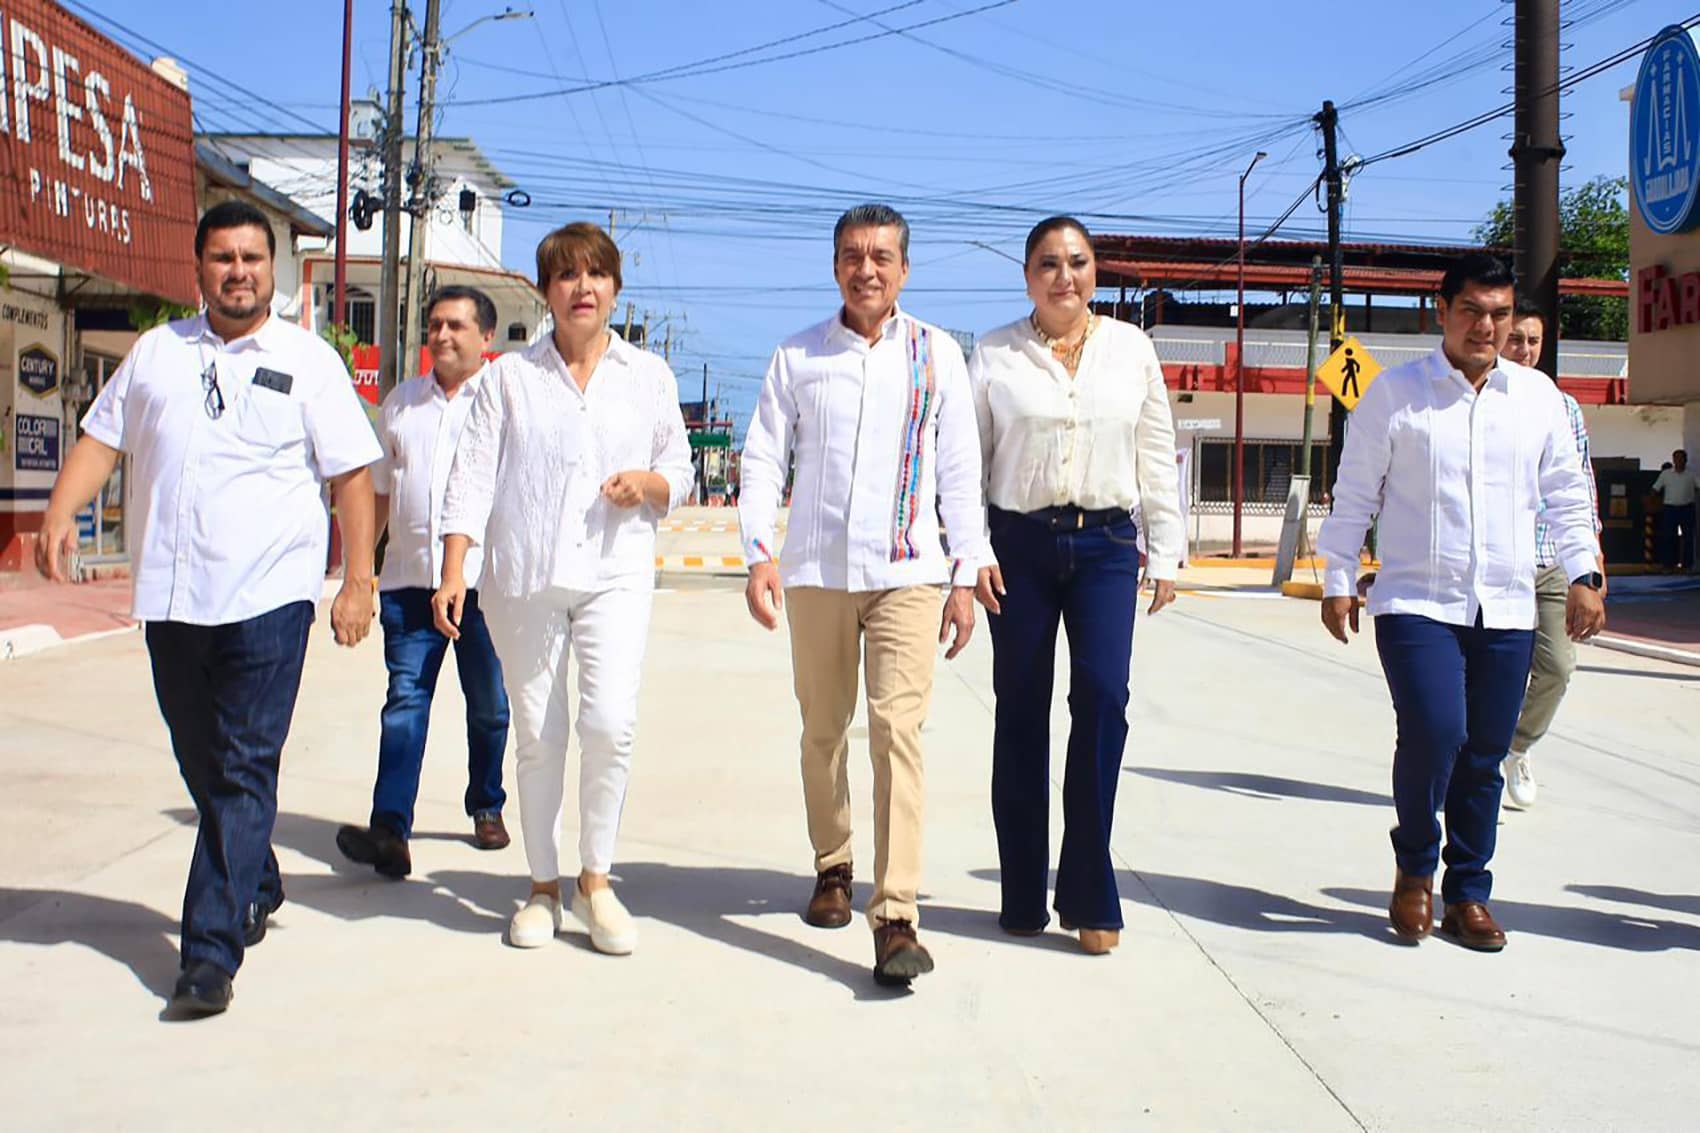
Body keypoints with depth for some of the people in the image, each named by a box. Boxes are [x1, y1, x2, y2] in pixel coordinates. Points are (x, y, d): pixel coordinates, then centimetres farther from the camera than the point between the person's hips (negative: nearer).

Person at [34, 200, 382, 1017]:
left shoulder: (308, 360, 3)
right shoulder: (156, 351, 14)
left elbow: (352, 476, 1)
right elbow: (101, 439, 14)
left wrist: (358, 582, -5)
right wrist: (61, 512, -5)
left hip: (267, 595, -4)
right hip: (171, 596, 5)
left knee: (244, 774, -7)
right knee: (202, 766, 14)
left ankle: (211, 953, -4)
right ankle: (256, 888, 35)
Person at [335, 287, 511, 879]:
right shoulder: (401, 402, 15)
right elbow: (380, 491, 20)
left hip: (484, 580, -3)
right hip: (409, 580, 3)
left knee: (489, 707, 9)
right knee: (404, 702, -5)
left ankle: (487, 807, 27)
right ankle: (388, 830, -11)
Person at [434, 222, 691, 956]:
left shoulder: (649, 376, 12)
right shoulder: (509, 377, 9)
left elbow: (680, 475, 16)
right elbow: (472, 478, 3)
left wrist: (649, 483, -8)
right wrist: (454, 573, -7)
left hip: (616, 574, 0)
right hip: (522, 577, 0)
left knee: (611, 724, -15)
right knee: (538, 737, 5)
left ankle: (595, 881, 3)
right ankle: (543, 887, 20)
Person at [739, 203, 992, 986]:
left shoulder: (936, 354, 7)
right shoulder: (798, 355, 8)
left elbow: (961, 470, 8)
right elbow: (764, 458, 7)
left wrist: (966, 576, 4)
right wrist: (759, 554, -6)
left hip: (907, 573, -2)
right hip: (816, 570, 2)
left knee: (897, 730, -13)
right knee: (823, 730, 11)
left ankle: (896, 917, -13)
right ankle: (833, 868, 32)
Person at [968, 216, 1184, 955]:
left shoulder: (1131, 348, 8)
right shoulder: (995, 354, 4)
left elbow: (1157, 456, 10)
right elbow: (967, 459, 3)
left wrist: (1166, 552, 7)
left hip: (1105, 542, 1)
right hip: (1020, 543, 0)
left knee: (1103, 695, -13)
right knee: (1020, 711, 4)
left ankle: (1088, 893, -1)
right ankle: (1023, 897, 14)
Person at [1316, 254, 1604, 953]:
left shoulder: (1538, 396, 10)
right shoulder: (1395, 394, 0)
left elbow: (1565, 495, 17)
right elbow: (1354, 495, 2)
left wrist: (1584, 575, 11)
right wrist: (1338, 581, 1)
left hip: (1507, 610, 4)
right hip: (1417, 602, -3)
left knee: (1485, 756, 5)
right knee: (1433, 732, -18)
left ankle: (1467, 894, 21)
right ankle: (1414, 866, 8)